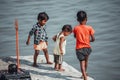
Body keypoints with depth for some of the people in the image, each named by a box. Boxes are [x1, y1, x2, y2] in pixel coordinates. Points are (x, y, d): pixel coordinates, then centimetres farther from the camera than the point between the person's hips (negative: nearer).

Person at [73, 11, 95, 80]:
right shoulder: (89, 28, -11)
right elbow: (93, 39, -8)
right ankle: (84, 73, 43)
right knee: (86, 61, 24)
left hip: (79, 48, -1)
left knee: (82, 62, -1)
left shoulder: (76, 28, -8)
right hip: (87, 47, 1)